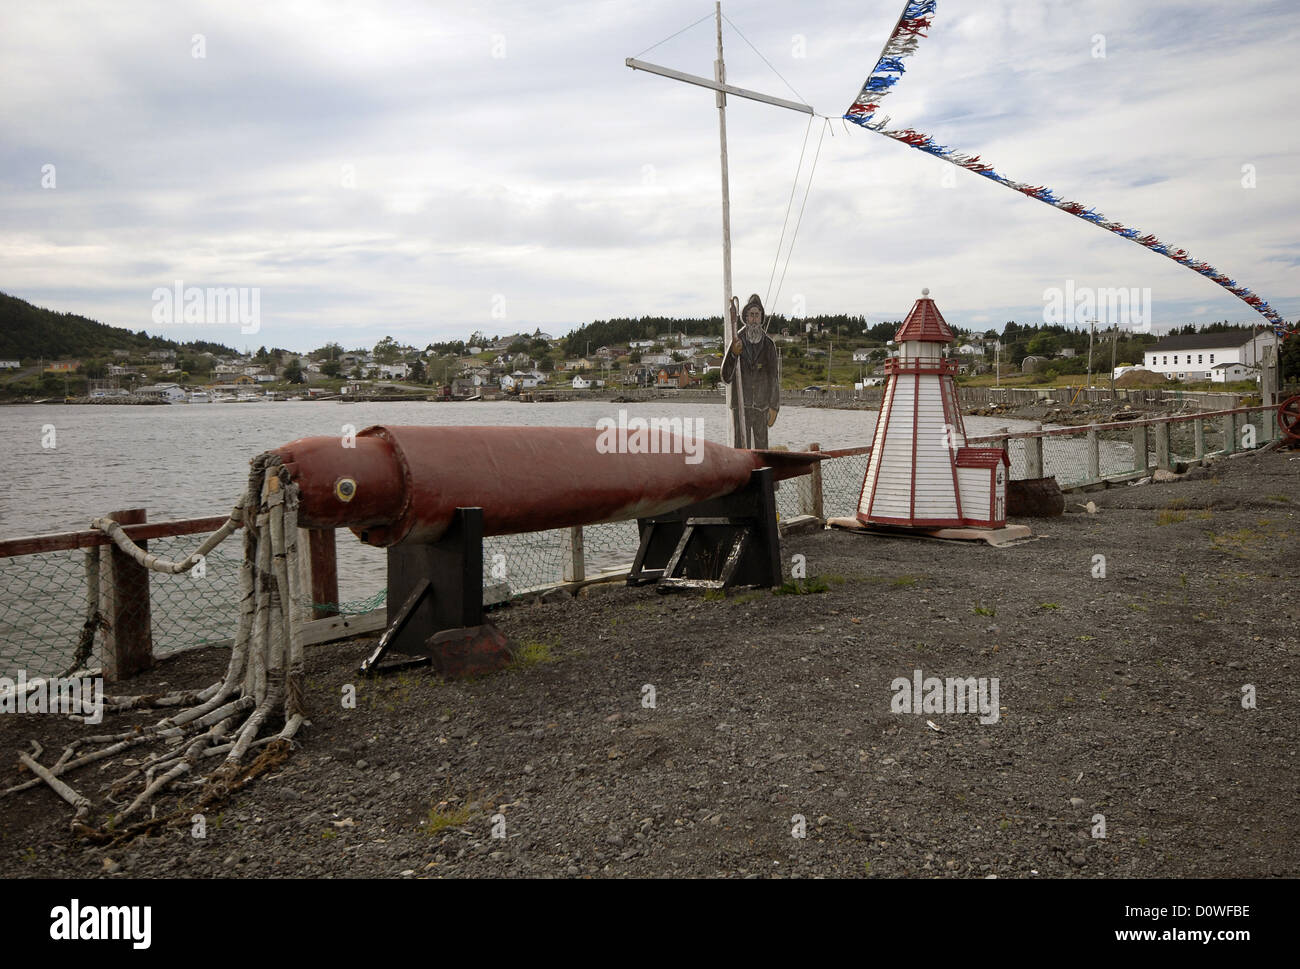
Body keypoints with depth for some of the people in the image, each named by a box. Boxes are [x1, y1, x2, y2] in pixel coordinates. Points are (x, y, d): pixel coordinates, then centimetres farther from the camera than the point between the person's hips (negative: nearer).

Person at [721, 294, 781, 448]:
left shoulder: (768, 344, 2)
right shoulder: (737, 342, -2)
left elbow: (774, 377, 4)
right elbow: (726, 377, -8)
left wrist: (774, 406, -2)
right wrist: (733, 354, -26)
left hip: (761, 405, 2)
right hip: (741, 405, -1)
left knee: (761, 445, 7)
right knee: (742, 446, -3)